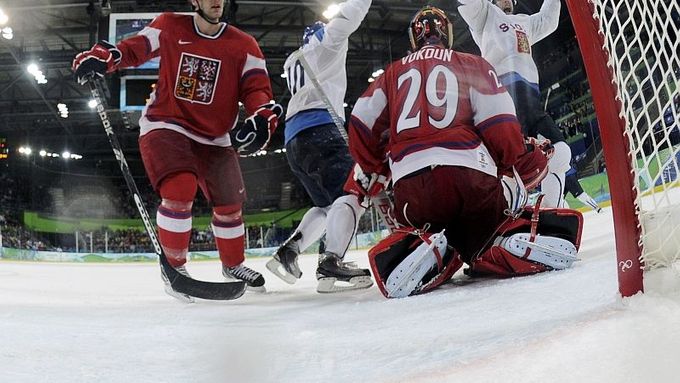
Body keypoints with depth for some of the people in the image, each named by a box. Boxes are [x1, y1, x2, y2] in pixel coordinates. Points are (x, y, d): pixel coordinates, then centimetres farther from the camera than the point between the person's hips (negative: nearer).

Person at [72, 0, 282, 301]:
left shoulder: (244, 45, -1)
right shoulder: (169, 27, -1)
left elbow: (257, 88, -8)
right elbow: (134, 48, 7)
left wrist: (262, 119, -28)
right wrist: (102, 56, -13)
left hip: (214, 137, 3)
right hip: (165, 125, -3)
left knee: (229, 203, 8)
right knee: (180, 189, -26)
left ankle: (233, 265, 35)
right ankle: (174, 267, -5)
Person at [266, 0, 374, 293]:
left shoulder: (294, 62, 34)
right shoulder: (324, 44, 15)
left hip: (294, 142, 9)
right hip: (317, 129, -9)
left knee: (328, 204, 14)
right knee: (352, 192, -19)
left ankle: (287, 251, 2)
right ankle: (330, 263, -36)